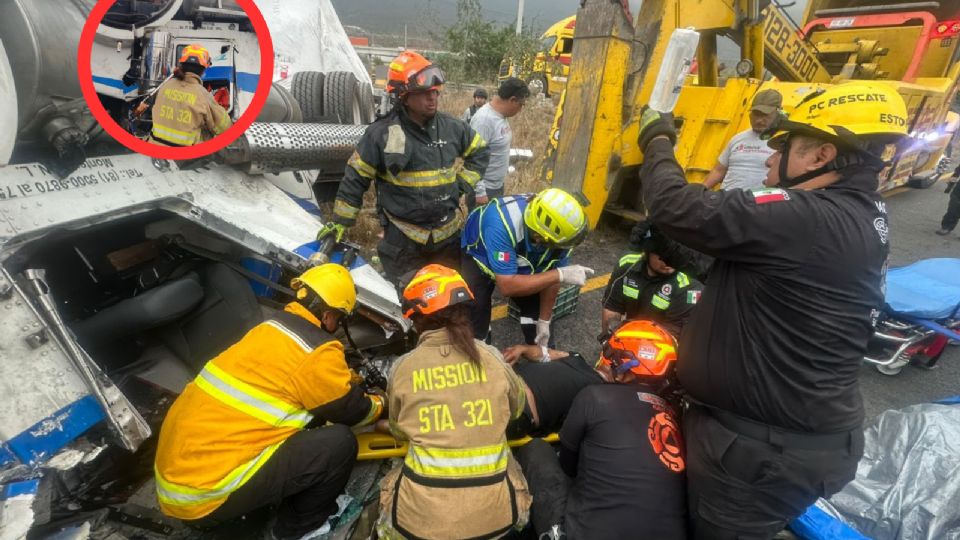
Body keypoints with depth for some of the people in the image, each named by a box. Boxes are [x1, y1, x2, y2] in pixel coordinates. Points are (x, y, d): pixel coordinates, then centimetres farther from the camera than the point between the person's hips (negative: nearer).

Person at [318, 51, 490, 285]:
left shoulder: (451, 127, 3)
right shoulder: (381, 133, -9)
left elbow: (480, 151, 19)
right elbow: (355, 177, -3)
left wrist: (463, 182, 7)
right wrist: (341, 220, -2)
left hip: (449, 233, 4)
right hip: (403, 239, -4)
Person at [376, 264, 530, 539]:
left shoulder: (403, 368, -6)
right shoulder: (491, 357, -5)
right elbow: (518, 407, 15)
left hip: (422, 517, 0)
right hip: (495, 513, 1)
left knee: (392, 484, 31)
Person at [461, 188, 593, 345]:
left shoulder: (555, 227, -28)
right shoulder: (501, 224, -44)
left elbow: (550, 276, -14)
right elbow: (507, 286, -42)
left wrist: (544, 322, -8)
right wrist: (560, 275, -45)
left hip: (522, 259, 4)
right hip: (479, 253, -4)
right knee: (477, 304, -22)